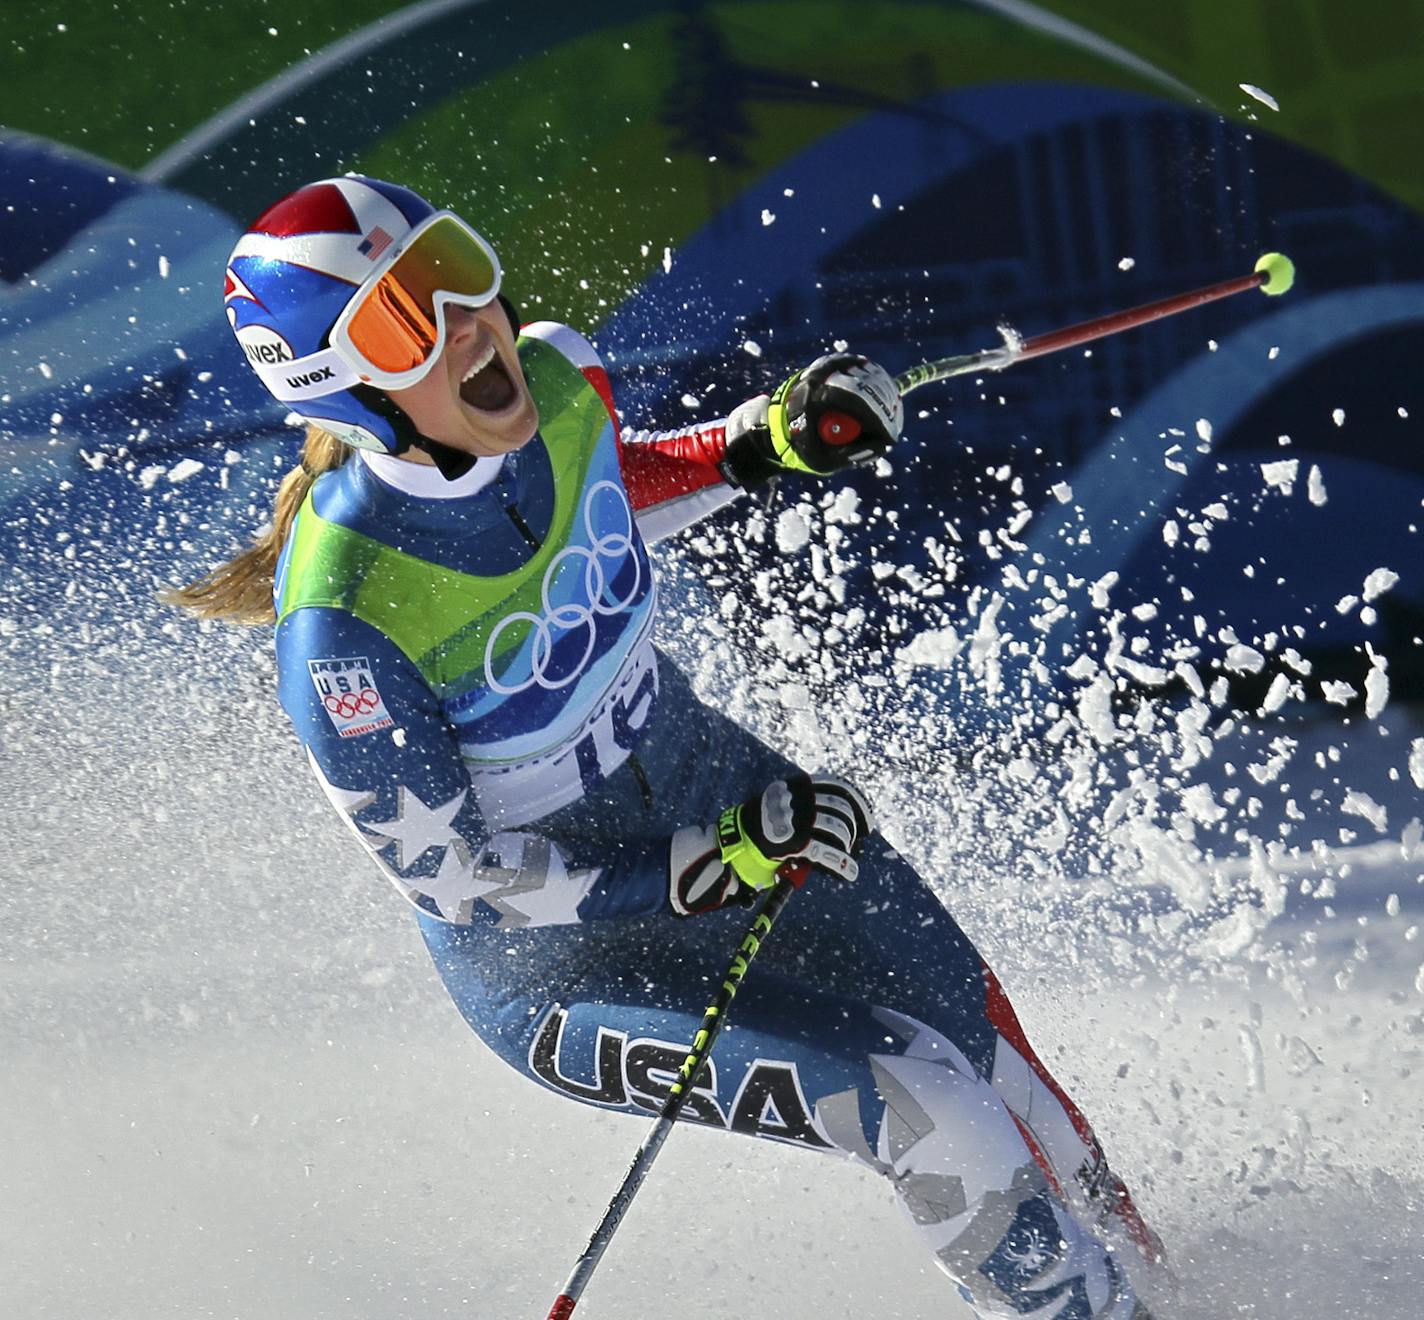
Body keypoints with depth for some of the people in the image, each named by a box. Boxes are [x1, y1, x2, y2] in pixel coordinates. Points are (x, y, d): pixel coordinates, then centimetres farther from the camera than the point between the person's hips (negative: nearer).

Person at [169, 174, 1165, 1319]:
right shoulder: (340, 628, -34)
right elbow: (449, 878, -22)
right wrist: (716, 870, -26)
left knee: (977, 1038, 13)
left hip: (706, 777, 6)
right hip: (554, 957, -6)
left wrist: (767, 443, -6)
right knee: (927, 1106, -16)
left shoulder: (554, 377, -15)